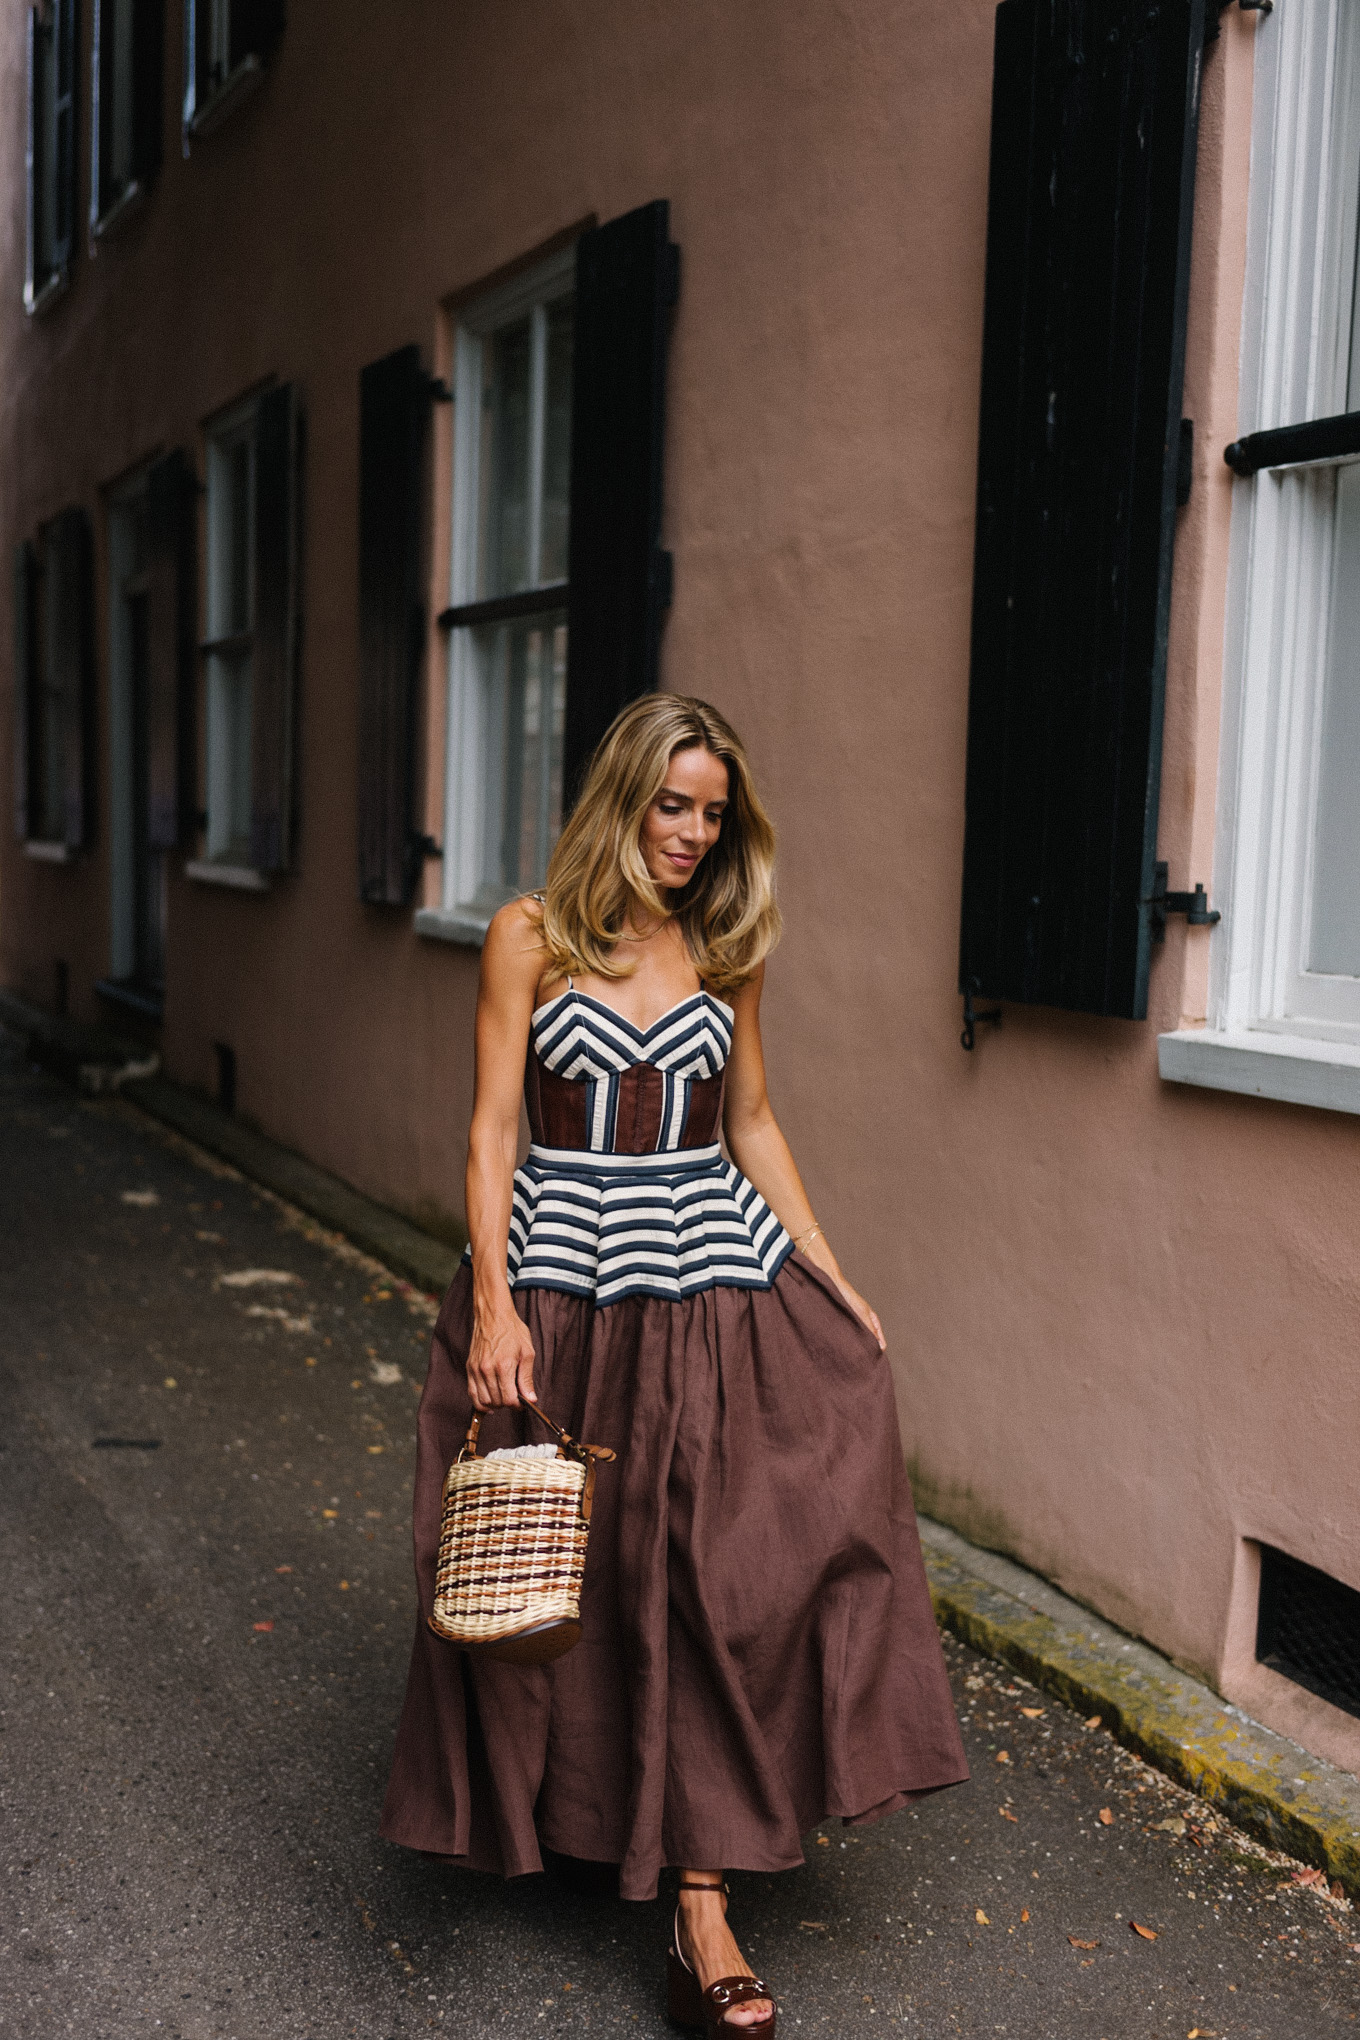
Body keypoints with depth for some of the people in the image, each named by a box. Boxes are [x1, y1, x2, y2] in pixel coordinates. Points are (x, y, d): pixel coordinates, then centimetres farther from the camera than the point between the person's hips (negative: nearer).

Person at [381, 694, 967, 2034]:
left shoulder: (725, 950, 8)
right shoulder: (530, 937, -1)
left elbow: (751, 1125, 13)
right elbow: (494, 1126, -4)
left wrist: (832, 1280, 8)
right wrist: (493, 1302, -13)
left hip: (713, 1287, 2)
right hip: (560, 1289, -1)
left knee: (710, 1577, -4)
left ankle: (701, 1900, 2)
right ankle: (566, 1812, 36)